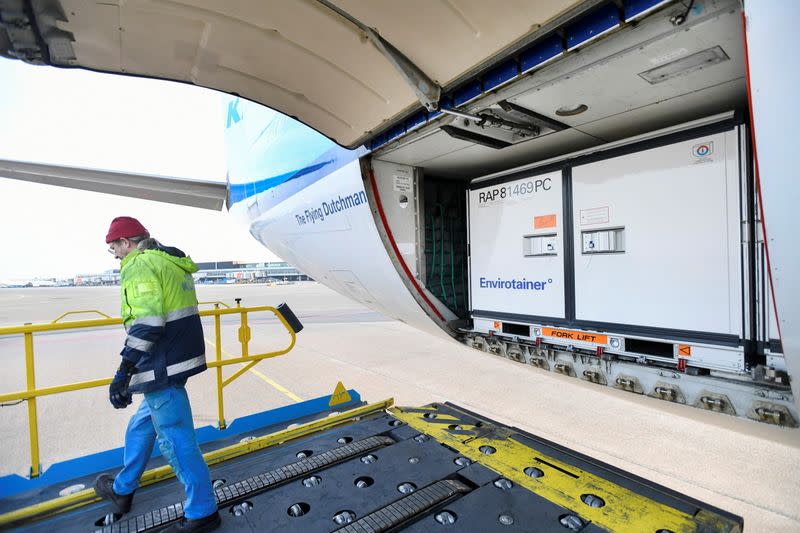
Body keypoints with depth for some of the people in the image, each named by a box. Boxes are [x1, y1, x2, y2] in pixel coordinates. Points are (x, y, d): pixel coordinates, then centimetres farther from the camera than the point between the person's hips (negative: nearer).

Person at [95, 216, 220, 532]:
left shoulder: (140, 265, -12)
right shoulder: (173, 262, 16)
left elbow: (146, 323, -23)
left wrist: (123, 371, -20)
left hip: (163, 366, -10)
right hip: (182, 355, 10)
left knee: (175, 439, 0)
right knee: (140, 427, 26)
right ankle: (122, 490, 46)